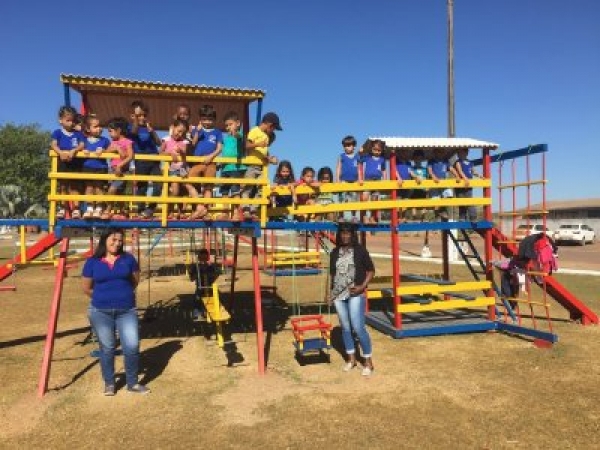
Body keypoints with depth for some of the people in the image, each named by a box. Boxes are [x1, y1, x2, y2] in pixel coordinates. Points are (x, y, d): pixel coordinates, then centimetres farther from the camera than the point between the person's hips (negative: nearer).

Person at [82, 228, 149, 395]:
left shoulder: (128, 259, 3)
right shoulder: (92, 262, 0)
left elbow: (135, 281, 14)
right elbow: (87, 288, 8)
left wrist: (123, 293, 10)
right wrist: (103, 297, 11)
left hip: (127, 310, 1)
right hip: (101, 311, 0)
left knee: (132, 347, -4)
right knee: (107, 348, 9)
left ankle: (133, 383, 13)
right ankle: (109, 383, 26)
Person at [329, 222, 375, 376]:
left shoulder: (360, 250, -4)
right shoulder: (334, 252, 8)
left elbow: (371, 270, 0)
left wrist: (363, 286, -12)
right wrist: (330, 292, 11)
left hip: (355, 294, -4)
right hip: (338, 295, 4)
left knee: (358, 327, -7)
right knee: (345, 327, 11)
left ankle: (368, 361, 8)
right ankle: (351, 358, 27)